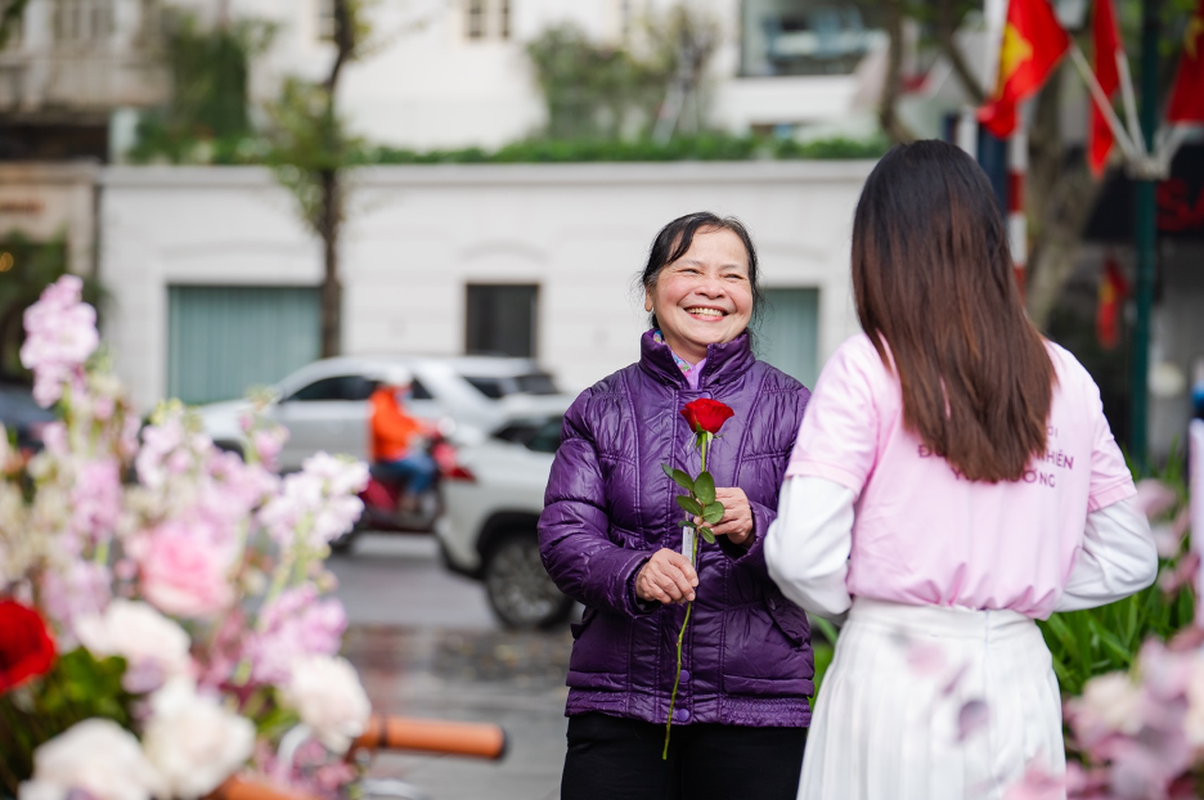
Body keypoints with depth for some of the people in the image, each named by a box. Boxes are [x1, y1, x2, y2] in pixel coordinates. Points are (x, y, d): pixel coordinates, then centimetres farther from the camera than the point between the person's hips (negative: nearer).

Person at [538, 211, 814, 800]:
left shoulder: (790, 408, 6)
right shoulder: (601, 409, 10)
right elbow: (563, 536, 1)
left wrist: (753, 531, -22)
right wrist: (631, 574, -19)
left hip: (753, 705, -1)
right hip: (617, 700, 1)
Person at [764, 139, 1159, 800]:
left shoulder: (866, 369, -6)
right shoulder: (1064, 379, 6)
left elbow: (802, 556, -13)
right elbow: (1128, 559, 11)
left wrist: (855, 603, 7)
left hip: (894, 674, -3)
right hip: (1019, 677, 4)